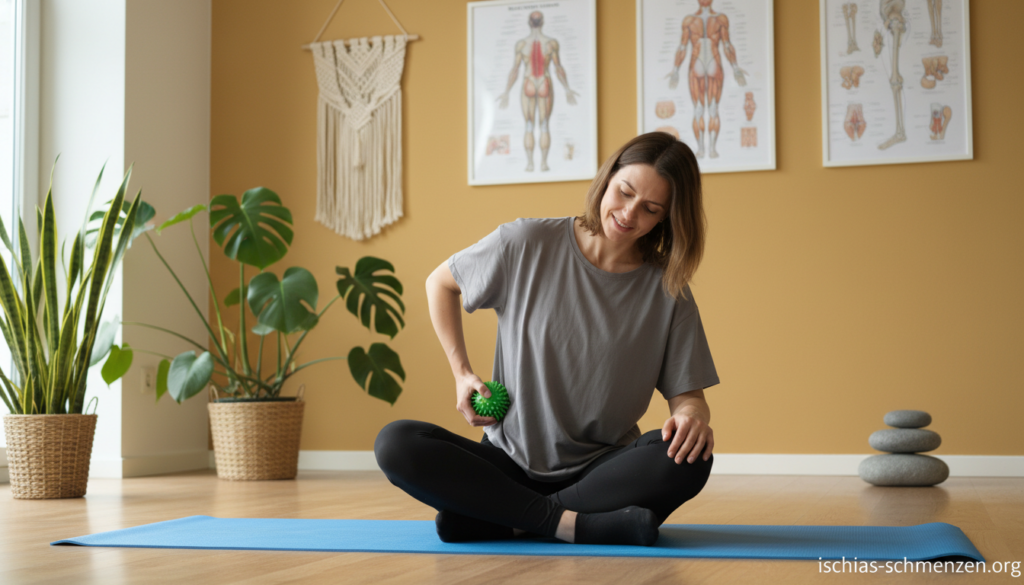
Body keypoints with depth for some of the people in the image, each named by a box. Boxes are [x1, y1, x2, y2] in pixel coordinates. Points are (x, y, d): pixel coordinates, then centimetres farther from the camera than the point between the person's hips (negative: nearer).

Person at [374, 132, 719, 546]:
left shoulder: (668, 292, -1)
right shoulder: (527, 245, -3)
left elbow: (687, 393, -1)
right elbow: (440, 284, 12)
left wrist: (692, 414, -26)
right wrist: (462, 374, 3)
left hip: (601, 469, 0)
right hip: (510, 461, 0)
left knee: (689, 458, -33)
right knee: (395, 444, -25)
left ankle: (502, 518, -23)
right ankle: (572, 523, -29)